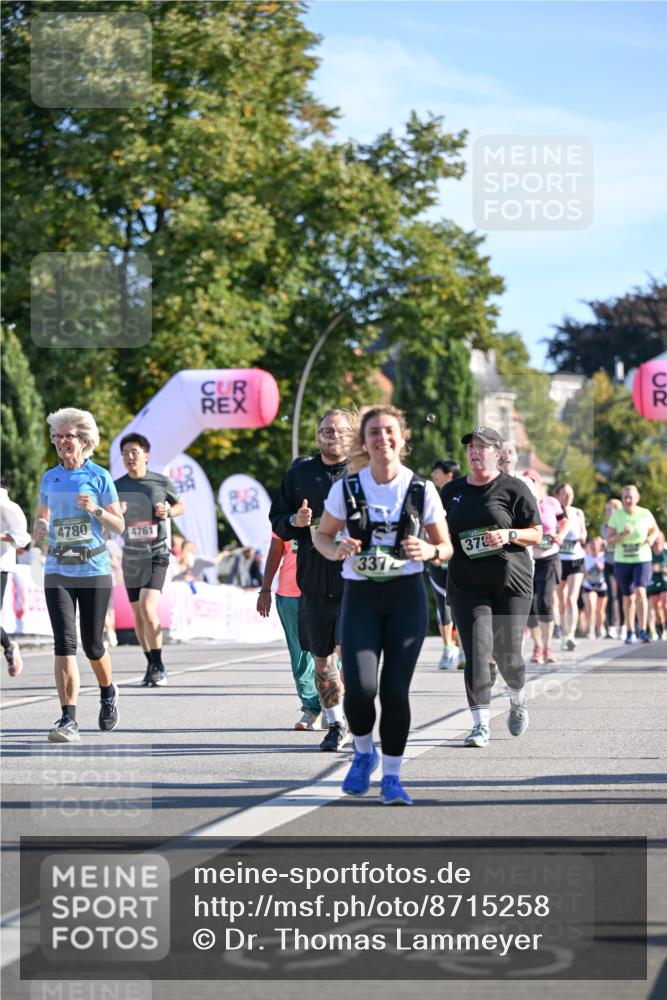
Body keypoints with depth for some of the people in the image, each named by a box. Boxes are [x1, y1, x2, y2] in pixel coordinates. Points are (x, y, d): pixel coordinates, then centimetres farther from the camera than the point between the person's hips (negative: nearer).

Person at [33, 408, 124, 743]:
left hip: (94, 570, -2)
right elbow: (42, 517, 19)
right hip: (58, 571, 2)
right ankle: (68, 720, -12)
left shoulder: (99, 477, -1)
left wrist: (96, 510, -16)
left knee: (92, 646, 6)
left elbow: (119, 526, 2)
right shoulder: (49, 478, 8)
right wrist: (40, 528, -5)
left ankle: (108, 692, 38)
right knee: (64, 643, -11)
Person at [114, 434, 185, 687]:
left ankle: (158, 667, -9)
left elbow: (180, 505, 14)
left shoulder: (162, 482, -3)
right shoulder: (117, 487, 1)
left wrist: (169, 512, -9)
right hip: (131, 556, 3)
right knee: (138, 614, 9)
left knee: (148, 608, -19)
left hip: (157, 554, -3)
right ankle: (151, 666, 24)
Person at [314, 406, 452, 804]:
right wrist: (336, 550, -11)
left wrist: (429, 551, -16)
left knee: (395, 689, -5)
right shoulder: (346, 489, -2)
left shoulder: (422, 490, -2)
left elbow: (446, 547, 7)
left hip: (407, 596, 0)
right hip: (360, 596, 0)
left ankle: (391, 776, 12)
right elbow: (322, 535, 12)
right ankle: (364, 752, 16)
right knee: (360, 687, -14)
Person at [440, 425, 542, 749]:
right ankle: (480, 724, -10)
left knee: (506, 653, 0)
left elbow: (536, 534, 2)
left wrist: (509, 535, -16)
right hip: (466, 584, 2)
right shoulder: (452, 490, 13)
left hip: (510, 581, -2)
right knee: (476, 652, -10)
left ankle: (518, 702, 32)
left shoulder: (513, 488, 1)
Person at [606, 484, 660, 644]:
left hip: (642, 560, -2)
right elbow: (609, 540, -5)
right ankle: (630, 632, 24)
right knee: (628, 598, 9)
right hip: (622, 561, 2)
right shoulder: (616, 515, -4)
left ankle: (643, 630, -20)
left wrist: (652, 537, -9)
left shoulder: (645, 514, -6)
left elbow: (655, 529, 12)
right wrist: (622, 534, -23)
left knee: (640, 592, -22)